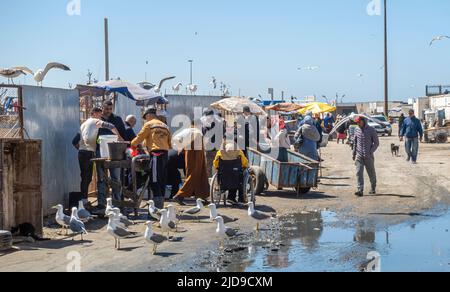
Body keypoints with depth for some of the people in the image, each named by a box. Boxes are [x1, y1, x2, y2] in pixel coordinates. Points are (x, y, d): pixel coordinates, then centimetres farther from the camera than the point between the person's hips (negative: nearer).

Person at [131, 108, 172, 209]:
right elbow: (170, 143, 19)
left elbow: (139, 138, 4)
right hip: (165, 154, 7)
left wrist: (132, 144, 20)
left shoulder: (149, 124, 1)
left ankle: (157, 207, -14)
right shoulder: (165, 126, 21)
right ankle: (160, 206, 13)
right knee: (162, 182, 10)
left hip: (156, 154, -7)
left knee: (155, 182, -8)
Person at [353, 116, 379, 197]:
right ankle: (360, 190, -13)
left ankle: (373, 188, 29)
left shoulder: (371, 130, -6)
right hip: (359, 156, 3)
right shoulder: (357, 130, 6)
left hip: (369, 156, -2)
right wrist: (354, 153, 15)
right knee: (359, 172, -10)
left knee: (371, 173, 10)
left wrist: (370, 152, -15)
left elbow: (376, 143, -4)